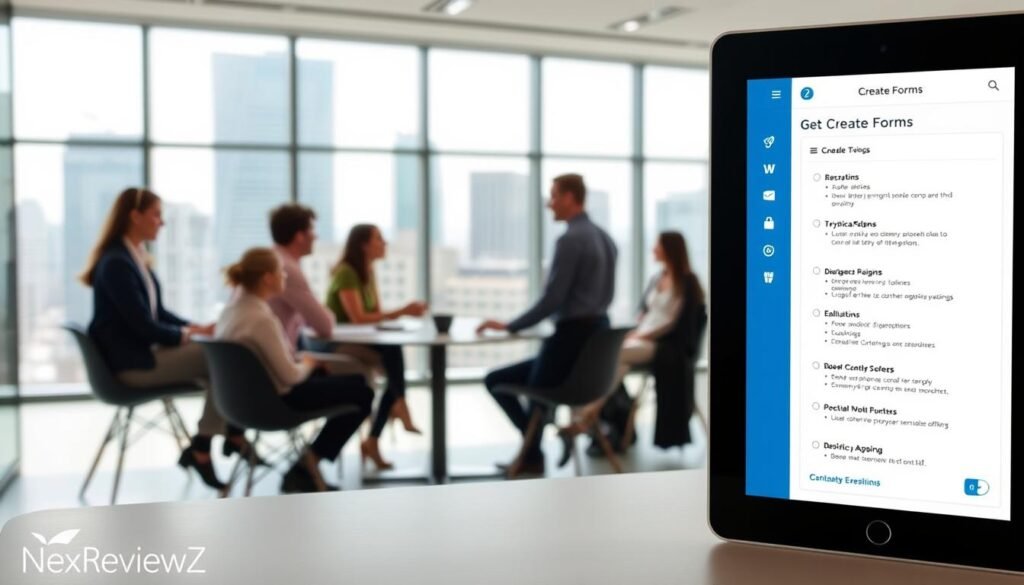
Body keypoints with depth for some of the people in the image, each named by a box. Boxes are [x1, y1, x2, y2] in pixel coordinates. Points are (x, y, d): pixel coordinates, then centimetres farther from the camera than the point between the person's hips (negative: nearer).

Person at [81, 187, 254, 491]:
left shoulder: (134, 257, 13)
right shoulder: (116, 263, -18)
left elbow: (157, 312, 17)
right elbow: (142, 325, -20)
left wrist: (198, 327, 3)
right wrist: (188, 334, -6)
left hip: (144, 351, 9)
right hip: (130, 362, -9)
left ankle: (202, 450, -2)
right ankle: (201, 450, -4)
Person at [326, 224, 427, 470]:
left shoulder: (368, 271, 11)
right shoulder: (346, 273, -16)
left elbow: (377, 314, 7)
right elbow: (358, 318, -25)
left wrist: (404, 311, -12)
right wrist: (401, 312, -23)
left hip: (359, 343, 8)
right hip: (339, 346, -8)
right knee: (392, 351, -31)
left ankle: (373, 441, -14)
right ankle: (399, 405, -14)